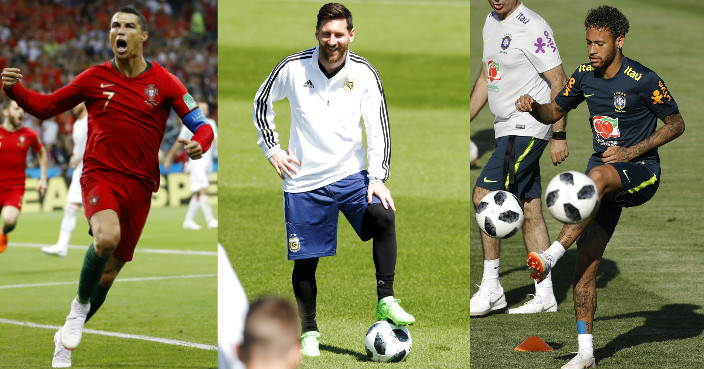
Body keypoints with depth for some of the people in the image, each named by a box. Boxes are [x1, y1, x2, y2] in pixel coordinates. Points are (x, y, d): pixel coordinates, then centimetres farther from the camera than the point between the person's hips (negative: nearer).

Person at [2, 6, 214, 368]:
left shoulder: (164, 83, 2)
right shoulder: (95, 78, 2)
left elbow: (202, 126, 3)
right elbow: (44, 106, 10)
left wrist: (198, 143, -21)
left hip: (139, 185, 2)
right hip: (100, 175, -2)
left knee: (109, 271, 7)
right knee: (106, 236, -34)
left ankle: (66, 338, 28)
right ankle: (79, 306, -9)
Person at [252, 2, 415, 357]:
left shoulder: (364, 73, -5)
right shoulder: (292, 68, -6)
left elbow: (378, 128, -2)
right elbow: (261, 104, 11)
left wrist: (378, 178, -10)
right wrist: (271, 149, 3)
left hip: (351, 174, 0)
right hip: (304, 180, 0)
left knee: (383, 217, -25)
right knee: (305, 260, 3)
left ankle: (385, 301, -16)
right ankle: (309, 332, 20)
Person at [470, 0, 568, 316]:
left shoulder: (532, 27, -15)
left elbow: (558, 81, -15)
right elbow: (485, 78, 23)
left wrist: (559, 136, -18)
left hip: (527, 129, -9)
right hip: (507, 129, 9)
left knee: (484, 195, -13)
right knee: (530, 212, 8)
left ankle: (491, 289, -7)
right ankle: (545, 296, 10)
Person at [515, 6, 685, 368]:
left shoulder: (643, 80, -12)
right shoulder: (584, 75, 5)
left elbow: (676, 124, -5)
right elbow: (554, 111, 17)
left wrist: (630, 152, -14)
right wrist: (533, 106, -7)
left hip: (640, 171, -5)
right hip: (604, 165, 6)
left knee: (598, 176, -40)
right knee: (587, 258, -5)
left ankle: (551, 256, -42)